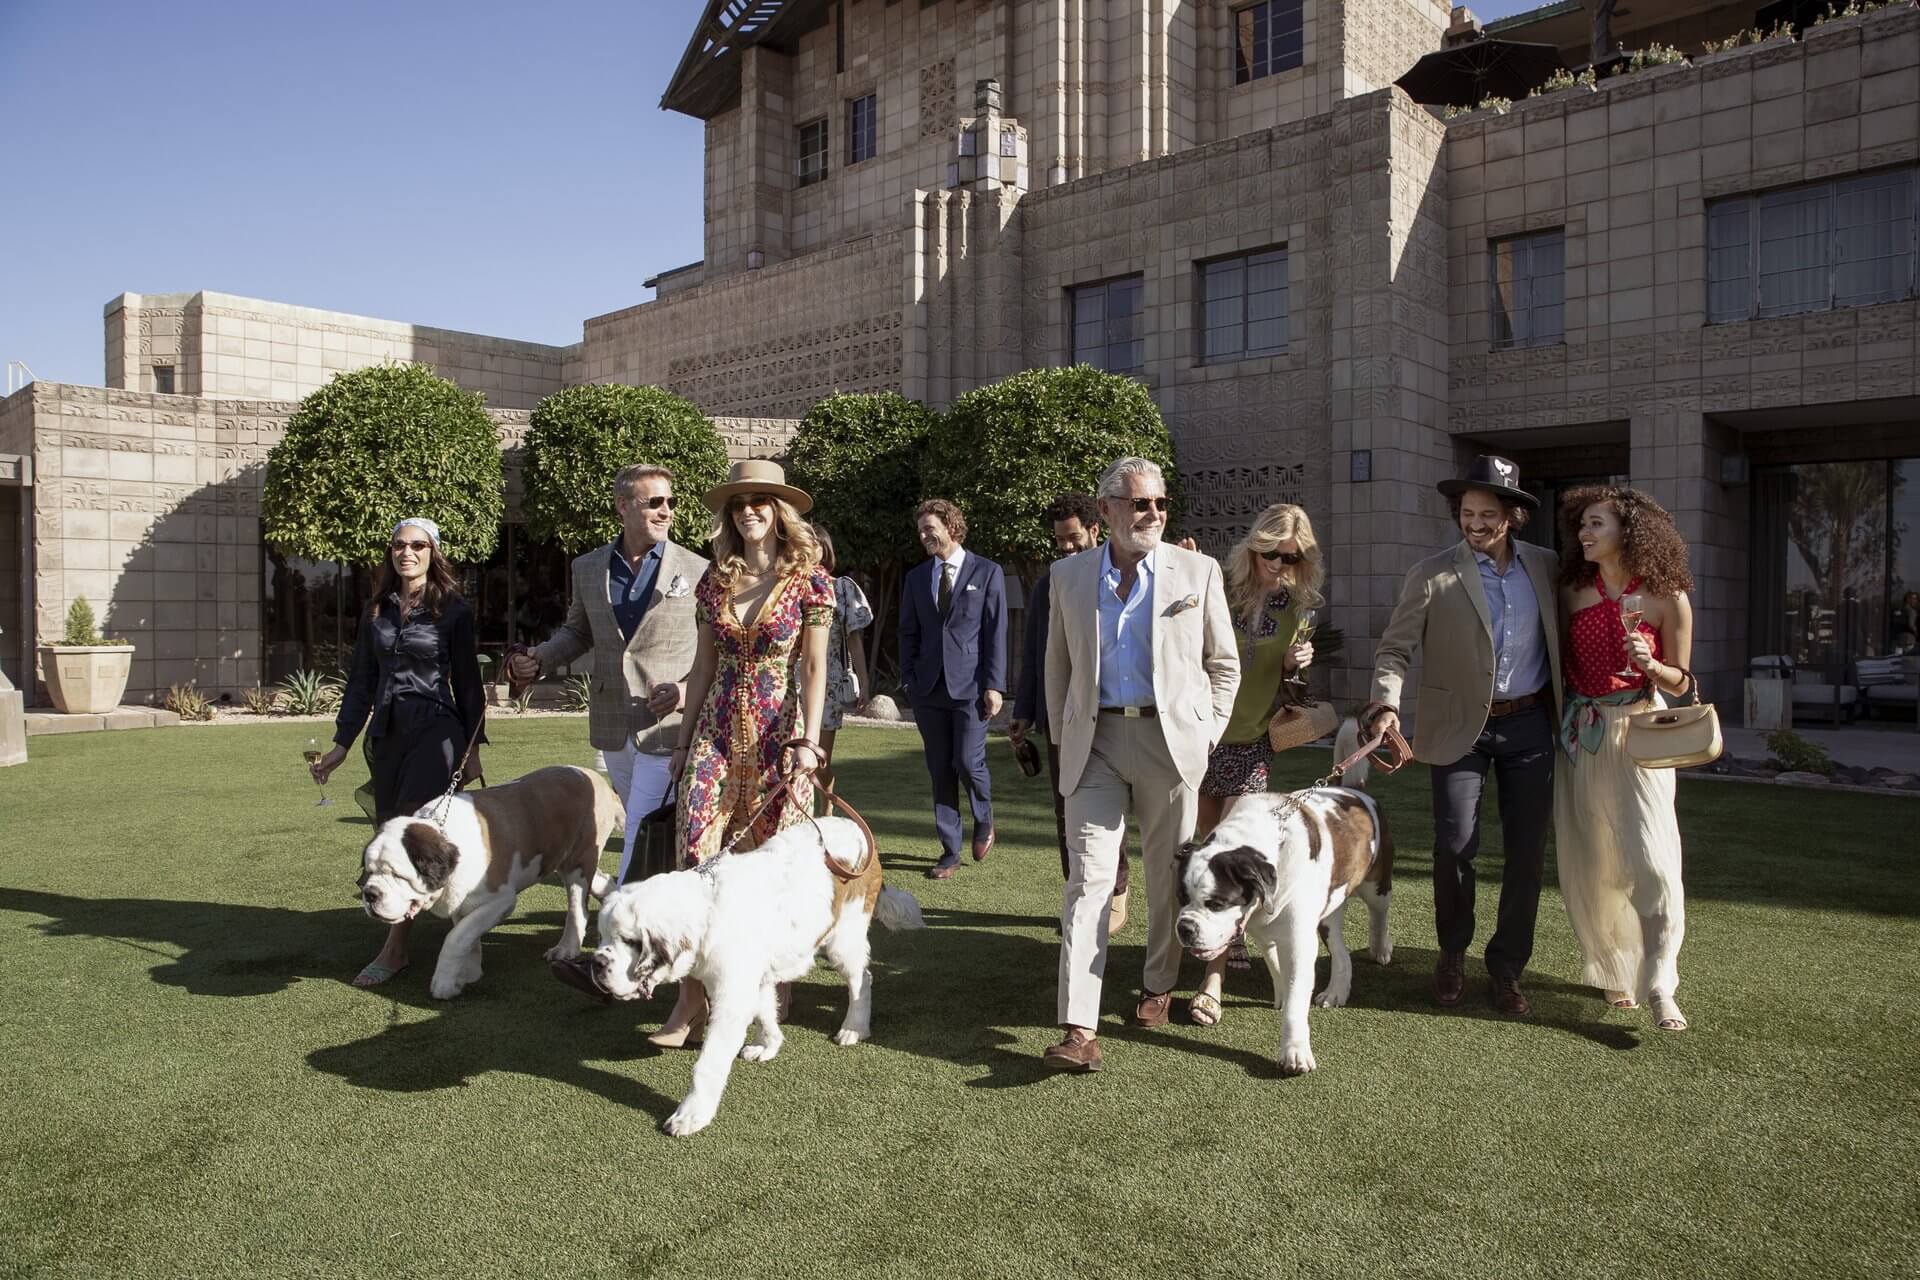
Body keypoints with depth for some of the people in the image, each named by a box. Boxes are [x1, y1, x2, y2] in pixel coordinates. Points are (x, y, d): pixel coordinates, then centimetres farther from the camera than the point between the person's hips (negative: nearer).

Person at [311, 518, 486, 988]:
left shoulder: (453, 610, -1)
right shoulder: (376, 611, 11)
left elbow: (467, 682, 1)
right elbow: (362, 681, 14)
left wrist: (473, 748, -1)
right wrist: (341, 744, 11)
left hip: (436, 729, -5)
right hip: (387, 733, 5)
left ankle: (394, 949, -8)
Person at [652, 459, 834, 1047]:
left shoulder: (809, 581, -2)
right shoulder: (715, 581, 9)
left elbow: (815, 670, -3)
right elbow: (704, 665, 13)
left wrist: (807, 740, -10)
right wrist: (686, 733, 12)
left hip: (776, 733, -3)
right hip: (717, 730, 4)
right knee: (697, 854, -5)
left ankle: (772, 990, 19)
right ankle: (693, 998, 1)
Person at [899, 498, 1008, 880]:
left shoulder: (987, 572, 0)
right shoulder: (916, 577, 11)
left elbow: (996, 632, -3)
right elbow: (908, 633, 13)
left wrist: (994, 685, -9)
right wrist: (908, 680, 3)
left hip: (970, 686, -4)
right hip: (929, 687, 4)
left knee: (968, 762, -7)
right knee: (940, 770, 5)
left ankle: (984, 820, 24)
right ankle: (950, 850, 14)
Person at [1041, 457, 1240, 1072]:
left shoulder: (1197, 572, 2)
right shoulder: (1069, 575, 7)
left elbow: (1224, 665, 9)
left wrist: (1206, 737, 3)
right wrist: (1062, 738, 11)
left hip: (1170, 738, 0)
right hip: (1095, 741, 1)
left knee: (1168, 876, 11)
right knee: (1088, 879, -7)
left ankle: (1159, 985, 33)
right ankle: (1079, 1029, -9)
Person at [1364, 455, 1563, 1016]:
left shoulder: (1546, 567, 5)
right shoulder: (1431, 576, -5)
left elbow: (1561, 642, 12)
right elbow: (1394, 647, -6)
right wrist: (1387, 703, -21)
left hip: (1530, 724, 3)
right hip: (1461, 727, -3)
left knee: (1527, 850, 5)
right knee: (1455, 844, -6)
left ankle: (1506, 968, 20)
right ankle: (1452, 954, 20)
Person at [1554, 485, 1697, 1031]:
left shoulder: (1667, 599, -6)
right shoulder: (1572, 592, 3)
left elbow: (1680, 683, 1)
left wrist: (1649, 664, -18)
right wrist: (1558, 721, 0)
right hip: (1580, 735, 3)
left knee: (1651, 861, -12)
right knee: (1590, 862, 8)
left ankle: (1659, 987, -3)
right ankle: (1613, 971, 24)